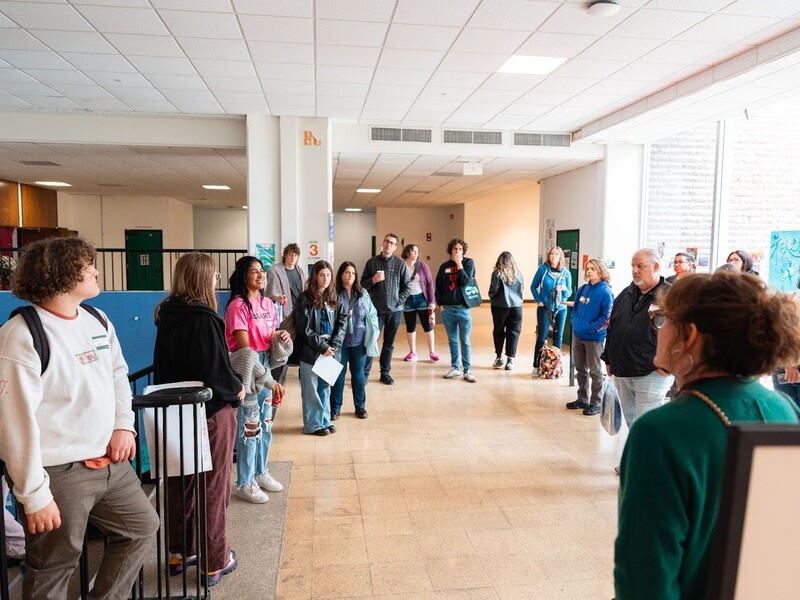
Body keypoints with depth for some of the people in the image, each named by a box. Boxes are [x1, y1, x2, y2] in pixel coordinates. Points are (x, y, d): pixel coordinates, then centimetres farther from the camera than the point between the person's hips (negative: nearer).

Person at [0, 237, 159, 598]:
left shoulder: (98, 321, 5)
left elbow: (118, 373, 18)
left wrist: (124, 423, 2)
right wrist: (34, 495, -18)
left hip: (109, 462, 8)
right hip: (58, 474, -7)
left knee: (143, 527, 20)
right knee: (52, 568, 12)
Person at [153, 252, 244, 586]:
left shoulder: (167, 317, 2)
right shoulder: (203, 319, -21)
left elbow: (162, 366, 10)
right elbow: (217, 372, -22)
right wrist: (237, 390, -4)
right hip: (211, 412, -7)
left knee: (180, 484, 19)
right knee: (213, 489, 7)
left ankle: (179, 552, 33)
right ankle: (215, 561, 20)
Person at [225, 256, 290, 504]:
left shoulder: (268, 303, 8)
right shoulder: (237, 305, -14)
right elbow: (244, 346, -19)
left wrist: (281, 336, -7)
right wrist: (268, 380, -22)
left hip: (265, 365, 7)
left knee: (266, 423, 15)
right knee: (250, 426, -1)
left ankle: (260, 472, 32)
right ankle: (244, 484, 13)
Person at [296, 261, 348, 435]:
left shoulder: (334, 299, 7)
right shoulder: (305, 299, -7)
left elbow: (342, 323, 2)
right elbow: (304, 329, -12)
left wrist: (333, 346, -11)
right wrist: (322, 346, -15)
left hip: (328, 351, 4)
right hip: (310, 352, -4)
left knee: (325, 388, 15)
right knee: (311, 390, 6)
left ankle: (325, 420, 28)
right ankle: (313, 424, 18)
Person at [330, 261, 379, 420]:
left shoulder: (363, 294, 4)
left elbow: (372, 315, 6)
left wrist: (373, 333, -1)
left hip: (359, 341, 3)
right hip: (340, 341, -3)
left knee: (358, 373, 13)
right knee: (339, 373, 7)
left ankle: (360, 406, 26)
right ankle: (335, 407, 20)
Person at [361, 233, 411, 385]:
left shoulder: (400, 264, 2)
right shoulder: (372, 262, 3)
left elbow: (407, 286, 4)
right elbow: (363, 284, 6)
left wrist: (399, 301, -5)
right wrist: (373, 280, -13)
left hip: (395, 310, 1)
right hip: (376, 309, -1)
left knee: (389, 343, 10)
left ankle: (385, 373, 21)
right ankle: (364, 373, 6)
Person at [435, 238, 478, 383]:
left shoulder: (468, 263, 1)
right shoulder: (444, 266, 9)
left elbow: (466, 281, -13)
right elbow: (438, 287, 12)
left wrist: (459, 264, -12)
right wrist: (440, 304, 4)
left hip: (463, 308, -3)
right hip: (447, 309, 3)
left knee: (465, 341, -1)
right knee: (452, 341, 10)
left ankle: (467, 370, 4)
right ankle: (455, 368, 19)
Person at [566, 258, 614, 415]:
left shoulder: (605, 292, -13)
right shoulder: (582, 289, 7)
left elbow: (607, 317, -17)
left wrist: (590, 328, -19)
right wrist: (575, 323, 2)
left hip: (595, 338, -7)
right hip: (578, 336, 7)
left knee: (595, 372, 5)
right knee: (580, 369, 16)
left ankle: (596, 403, 16)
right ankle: (582, 399, 30)